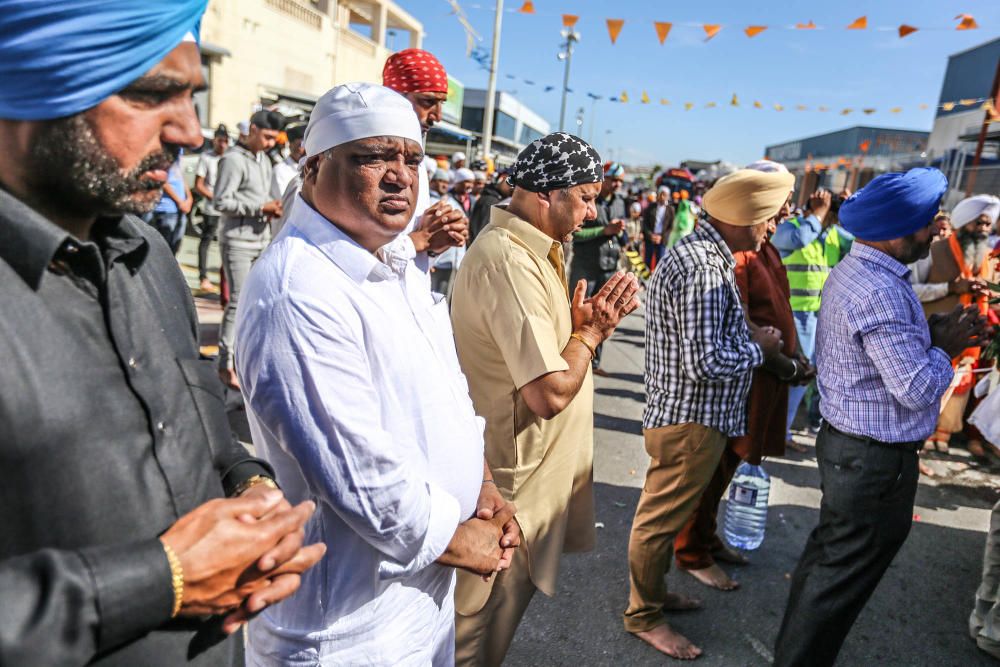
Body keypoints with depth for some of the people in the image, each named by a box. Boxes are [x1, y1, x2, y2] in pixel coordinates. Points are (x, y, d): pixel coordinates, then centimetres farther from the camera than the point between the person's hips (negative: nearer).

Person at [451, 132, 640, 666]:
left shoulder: (530, 249, 7)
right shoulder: (510, 261, -26)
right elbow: (550, 393, -30)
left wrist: (588, 321, -5)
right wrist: (589, 331, -12)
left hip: (532, 470, 10)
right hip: (513, 482, -10)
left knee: (504, 602, 26)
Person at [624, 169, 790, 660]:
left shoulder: (697, 250, 9)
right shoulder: (706, 270, -25)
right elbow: (704, 363, -27)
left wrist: (748, 338, 5)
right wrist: (759, 348, -12)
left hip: (682, 414, 10)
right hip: (690, 420, -10)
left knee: (665, 514, 23)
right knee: (660, 518, 7)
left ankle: (653, 591, 42)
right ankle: (643, 616, 25)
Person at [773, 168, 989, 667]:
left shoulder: (851, 270, 6)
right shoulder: (880, 292, -26)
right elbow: (918, 390, -25)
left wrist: (931, 330, 3)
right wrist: (945, 348, -8)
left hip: (845, 443, 10)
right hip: (877, 460, -10)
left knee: (827, 556, 23)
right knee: (844, 576, 5)